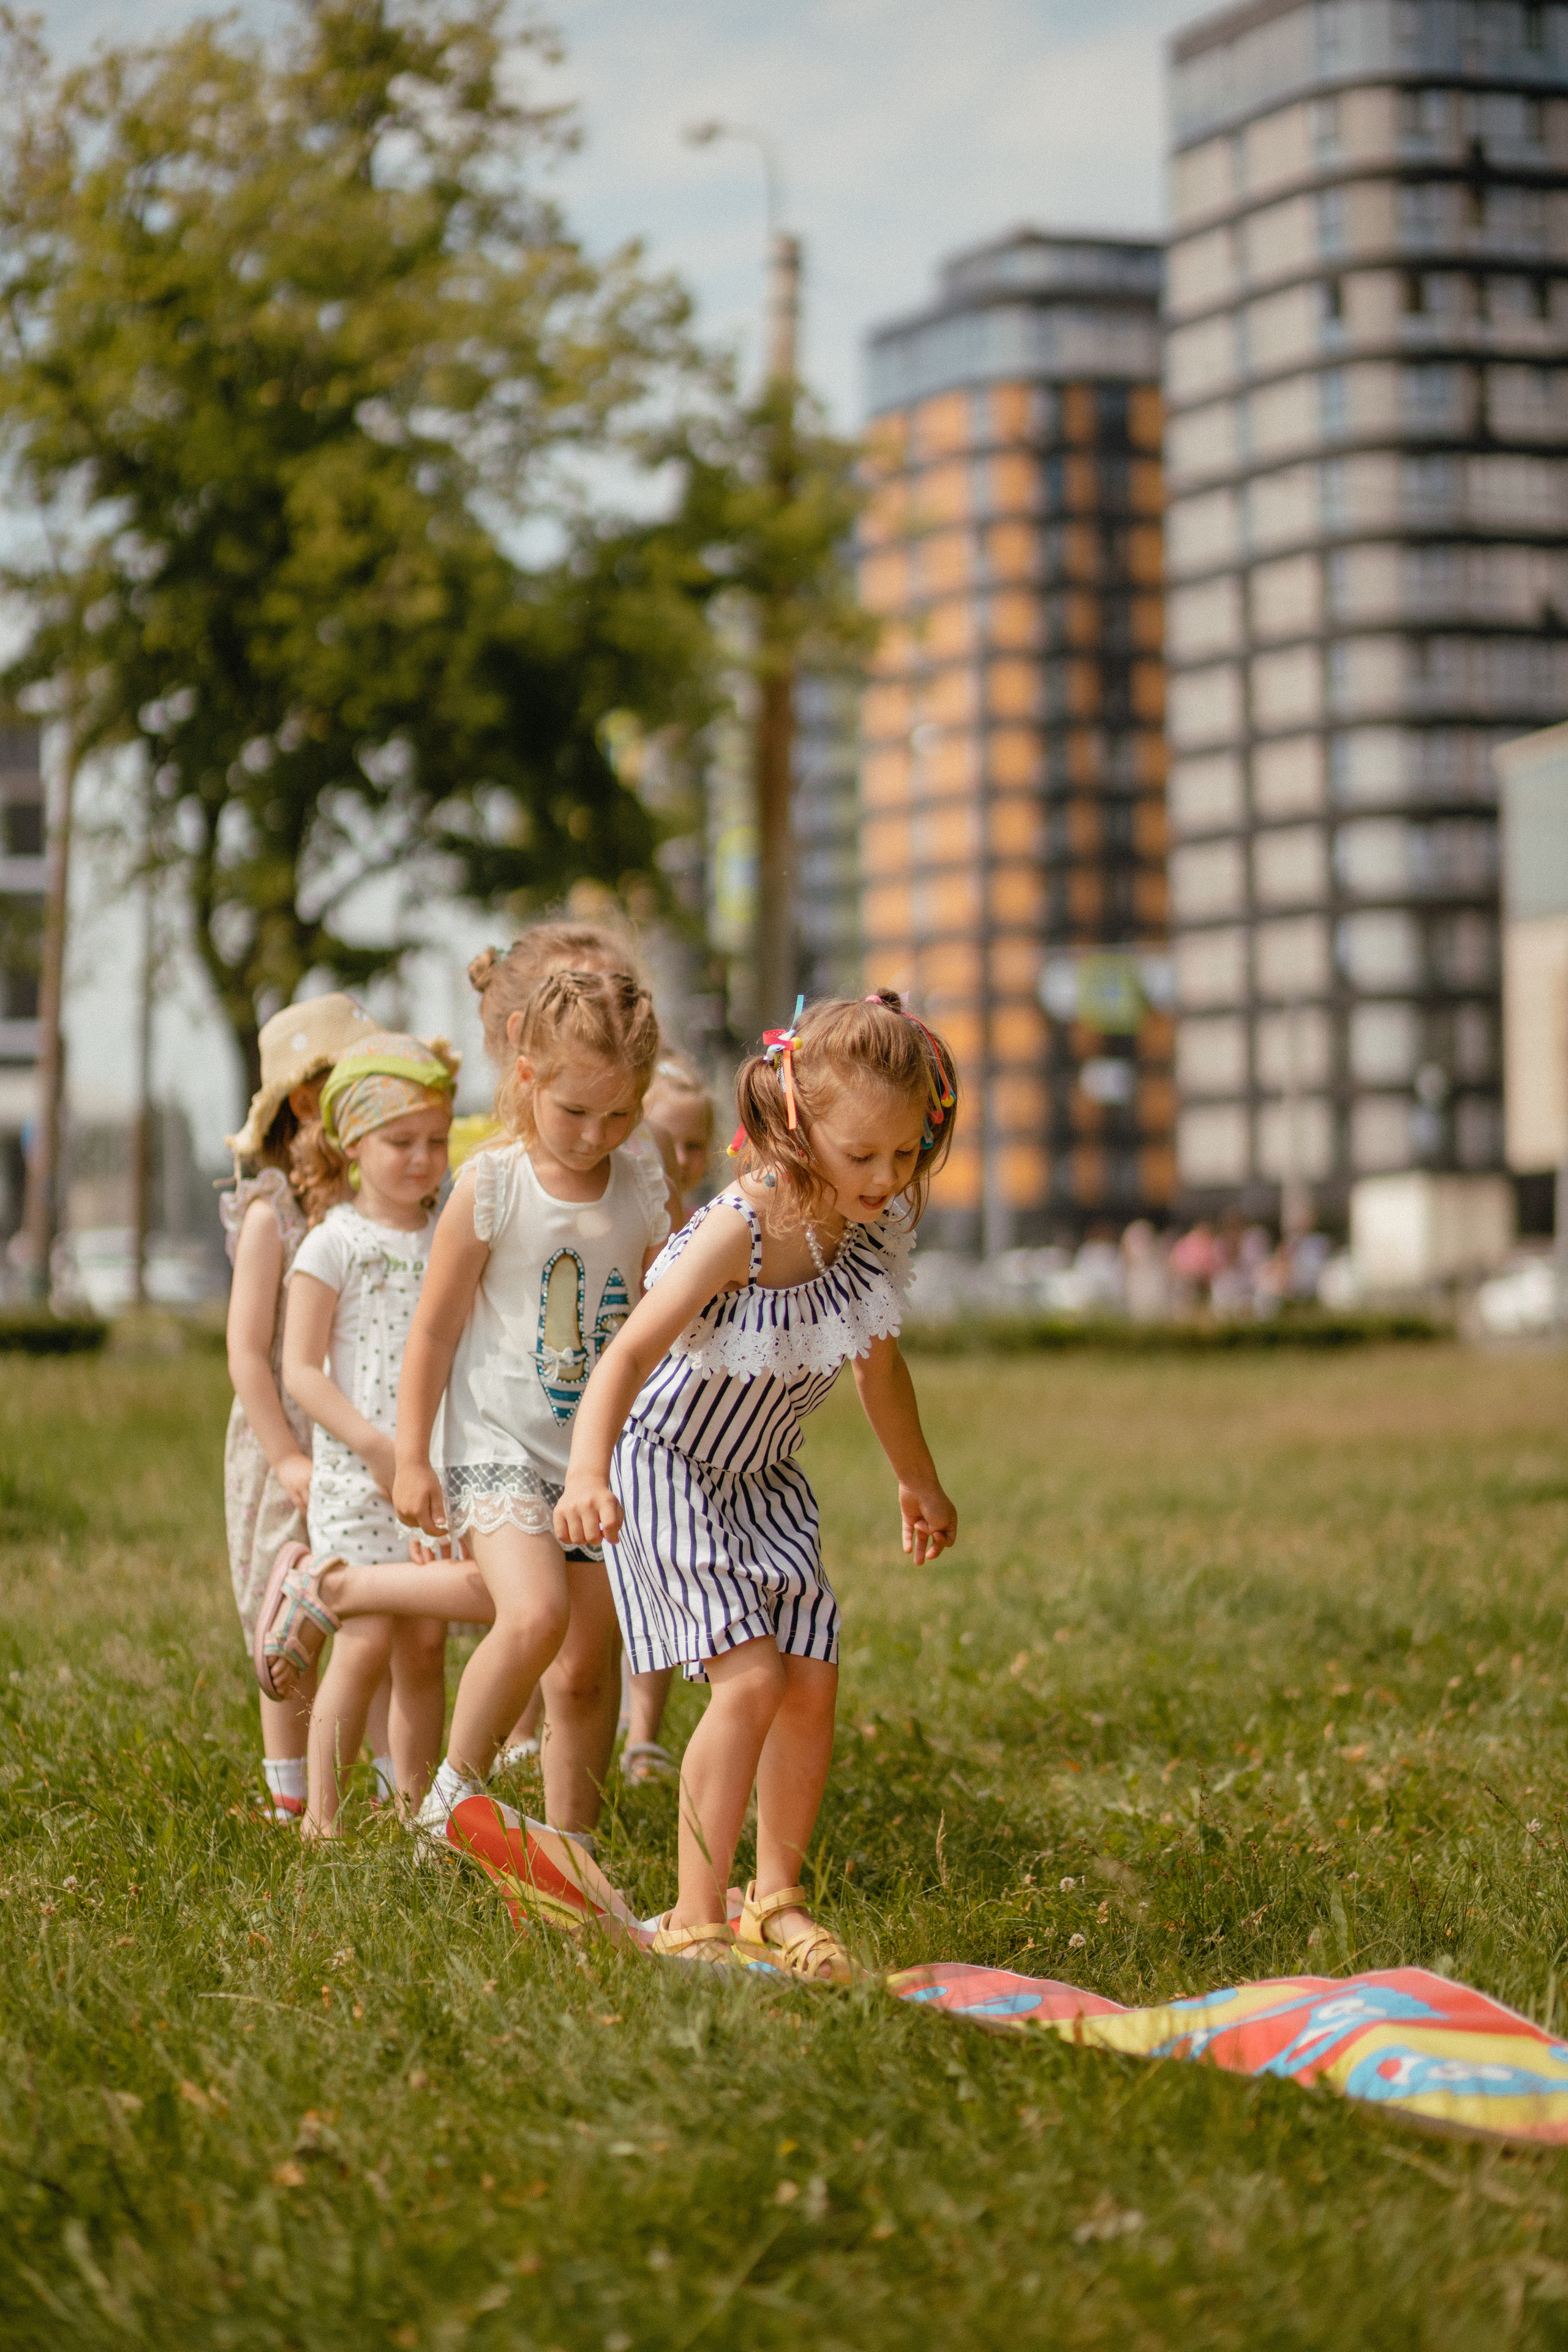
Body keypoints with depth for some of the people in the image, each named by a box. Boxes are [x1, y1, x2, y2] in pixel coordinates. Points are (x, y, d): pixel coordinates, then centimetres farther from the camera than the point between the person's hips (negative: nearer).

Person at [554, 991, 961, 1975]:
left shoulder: (883, 1222, -10)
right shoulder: (742, 1231, -32)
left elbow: (880, 1361, 11)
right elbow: (629, 1354, -43)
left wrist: (920, 1483, 23)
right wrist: (587, 1477, -59)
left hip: (764, 1478, 7)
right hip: (668, 1462, -7)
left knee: (814, 1681, 1)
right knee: (751, 1677, -18)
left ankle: (776, 1897, 19)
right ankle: (696, 1920, -9)